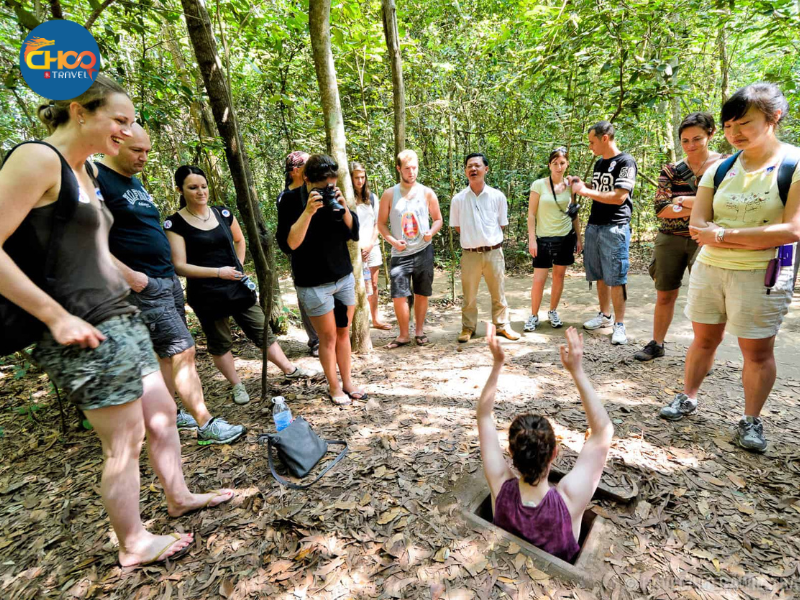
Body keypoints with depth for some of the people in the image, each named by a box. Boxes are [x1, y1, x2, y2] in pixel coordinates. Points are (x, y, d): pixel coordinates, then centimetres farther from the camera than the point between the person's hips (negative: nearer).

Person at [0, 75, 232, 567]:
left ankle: (179, 497, 39)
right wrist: (58, 317, -20)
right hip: (83, 331, -9)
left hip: (121, 318, 9)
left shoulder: (85, 170, 15)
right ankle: (134, 545, 26)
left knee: (162, 414, 17)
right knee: (125, 442, 3)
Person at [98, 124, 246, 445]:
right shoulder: (96, 179, -10)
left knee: (168, 354, 13)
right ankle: (206, 425, 1)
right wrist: (128, 274, -21)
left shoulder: (135, 182, 18)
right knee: (183, 351, -9)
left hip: (168, 279, 9)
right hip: (144, 286, -9)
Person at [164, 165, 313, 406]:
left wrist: (238, 267, 10)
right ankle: (236, 385, 27)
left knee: (262, 331, 10)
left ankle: (289, 370, 23)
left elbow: (240, 240, 22)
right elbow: (180, 266, -14)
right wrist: (218, 272, -23)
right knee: (220, 343, 10)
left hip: (238, 287, 4)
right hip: (206, 294, -3)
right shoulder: (175, 223, -8)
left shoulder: (223, 213, 4)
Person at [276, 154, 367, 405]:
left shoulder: (334, 196, 3)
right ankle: (334, 387, 24)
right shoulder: (290, 200, -10)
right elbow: (288, 244, -20)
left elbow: (354, 234, 1)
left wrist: (343, 208, -15)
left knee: (344, 332, 13)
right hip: (313, 284, -5)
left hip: (344, 277, 5)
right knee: (328, 336, 5)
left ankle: (347, 382, 28)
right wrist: (308, 212, -28)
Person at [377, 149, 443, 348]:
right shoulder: (389, 195, 1)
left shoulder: (427, 193, 2)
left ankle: (419, 331, 25)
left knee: (421, 294, 8)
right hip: (400, 253, 0)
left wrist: (431, 232, -13)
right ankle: (404, 335, 13)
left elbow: (437, 219, 9)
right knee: (398, 296, -5)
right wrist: (392, 241, -12)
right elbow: (381, 223, 4)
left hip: (424, 252, 1)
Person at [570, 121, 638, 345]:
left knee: (616, 278, -5)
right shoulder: (599, 163, 16)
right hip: (594, 226, 7)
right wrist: (580, 186, 6)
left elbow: (619, 197, -17)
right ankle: (604, 316, 23)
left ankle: (619, 324, 3)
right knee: (600, 275, 11)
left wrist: (585, 191, -13)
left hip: (615, 228, -7)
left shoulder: (626, 162, -8)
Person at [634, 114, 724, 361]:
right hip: (670, 240, 2)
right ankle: (657, 344, 23)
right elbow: (661, 209, -7)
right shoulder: (671, 170, 4)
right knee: (665, 295, 9)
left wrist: (688, 201, -13)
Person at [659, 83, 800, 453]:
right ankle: (688, 399, 28)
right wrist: (755, 238, -14)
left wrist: (723, 234, -17)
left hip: (761, 276, -3)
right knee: (704, 339, 13)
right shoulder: (720, 170, 5)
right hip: (708, 269, 4)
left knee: (757, 351, 6)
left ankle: (751, 421, 21)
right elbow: (697, 226, -2)